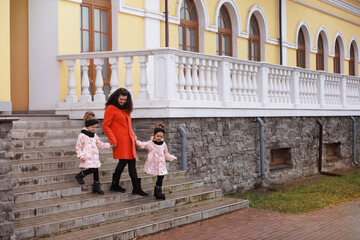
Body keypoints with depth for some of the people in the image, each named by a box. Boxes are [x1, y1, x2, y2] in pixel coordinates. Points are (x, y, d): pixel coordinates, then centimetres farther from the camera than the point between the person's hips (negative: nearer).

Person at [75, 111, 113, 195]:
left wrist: (110, 145, 10)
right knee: (92, 169, -17)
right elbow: (78, 147, -4)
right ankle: (79, 176, 8)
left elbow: (100, 144, 21)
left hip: (95, 157, 7)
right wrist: (81, 156, -16)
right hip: (87, 158, -7)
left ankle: (96, 186, 11)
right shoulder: (82, 136, -6)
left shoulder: (94, 135, 14)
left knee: (96, 170, 4)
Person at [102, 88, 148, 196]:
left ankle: (136, 188, 9)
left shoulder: (125, 110, 19)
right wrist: (113, 140, -14)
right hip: (120, 141, -8)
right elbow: (105, 125, -9)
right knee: (123, 162, -9)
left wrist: (133, 135, 15)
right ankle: (115, 185, 7)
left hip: (129, 140, 8)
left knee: (132, 163, 6)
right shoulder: (111, 108, -6)